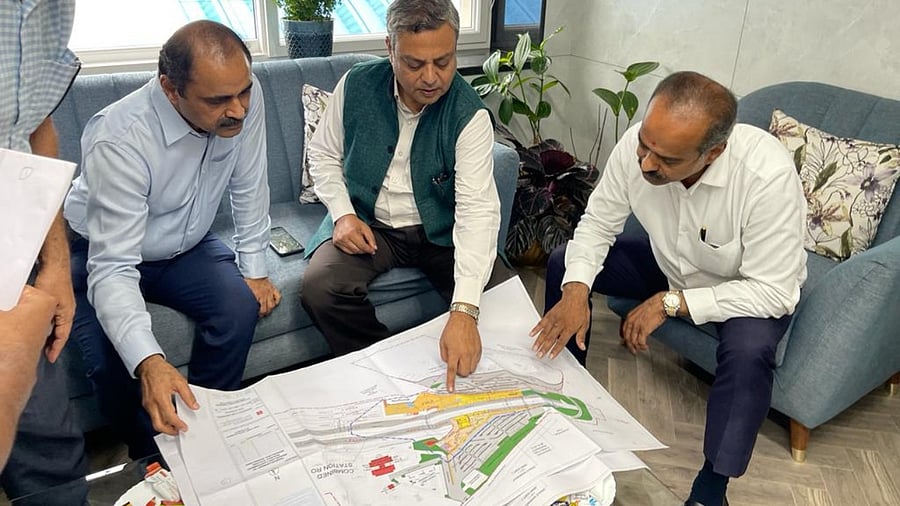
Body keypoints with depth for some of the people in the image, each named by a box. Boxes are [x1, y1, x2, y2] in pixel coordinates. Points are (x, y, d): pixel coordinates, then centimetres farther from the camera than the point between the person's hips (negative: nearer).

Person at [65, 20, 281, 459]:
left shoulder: (245, 98, -22)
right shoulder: (120, 140, -35)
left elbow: (249, 188, -7)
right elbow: (112, 269, -36)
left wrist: (254, 269, -6)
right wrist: (148, 362, -50)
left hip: (185, 246, 4)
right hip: (100, 255, -3)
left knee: (241, 306, -22)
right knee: (108, 358, -26)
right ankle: (151, 452, 4)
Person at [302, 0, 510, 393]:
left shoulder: (470, 115, -18)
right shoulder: (356, 86, -10)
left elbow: (478, 209, -28)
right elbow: (323, 154, 6)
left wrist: (464, 311, -39)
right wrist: (343, 213, -13)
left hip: (440, 230, -1)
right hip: (366, 224, 2)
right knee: (318, 288, -25)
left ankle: (452, 375, 8)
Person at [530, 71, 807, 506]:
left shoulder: (768, 175, -37)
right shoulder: (637, 144, -26)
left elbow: (773, 292, -31)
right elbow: (598, 222, -13)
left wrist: (670, 303, -34)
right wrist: (576, 290, -30)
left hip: (751, 287, -4)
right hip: (670, 265, 5)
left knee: (748, 350, -36)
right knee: (563, 265, -9)